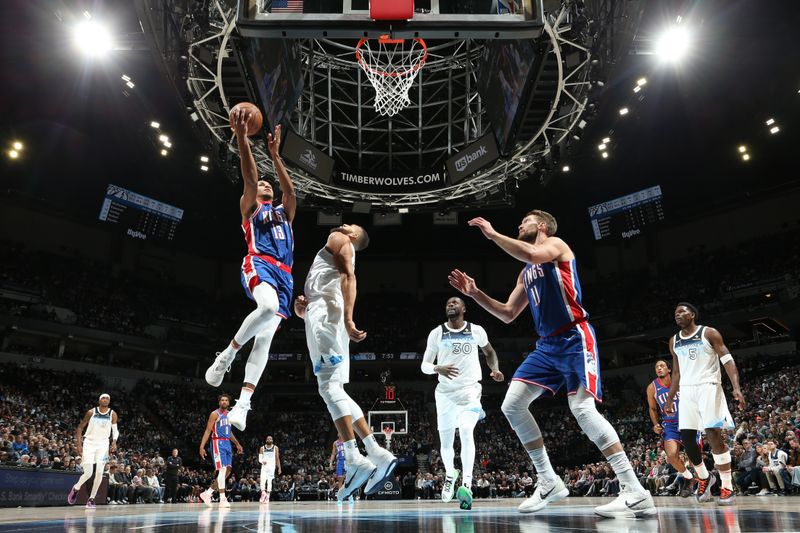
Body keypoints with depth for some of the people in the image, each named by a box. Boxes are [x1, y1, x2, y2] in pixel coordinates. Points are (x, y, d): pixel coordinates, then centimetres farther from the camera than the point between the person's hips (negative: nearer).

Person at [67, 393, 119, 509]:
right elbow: (80, 427, 2)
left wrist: (114, 441, -16)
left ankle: (91, 499, 5)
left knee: (99, 472, -7)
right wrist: (79, 444, -5)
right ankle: (75, 489, 24)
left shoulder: (112, 414, -1)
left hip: (103, 444, 2)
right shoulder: (91, 412, -5)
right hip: (89, 443, -2)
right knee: (88, 473, -8)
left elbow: (115, 430, 3)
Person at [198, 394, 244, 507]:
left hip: (227, 443, 8)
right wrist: (202, 446, -19)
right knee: (222, 470, -14)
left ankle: (208, 493, 16)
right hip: (218, 443, -8)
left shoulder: (229, 415, 15)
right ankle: (222, 499, -12)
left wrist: (237, 444, 21)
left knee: (228, 471, 6)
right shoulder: (215, 414, -7)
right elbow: (208, 431, -11)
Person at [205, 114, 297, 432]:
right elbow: (250, 179, 3)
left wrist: (274, 154, 6)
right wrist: (242, 139, -9)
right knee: (269, 307, -37)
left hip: (284, 275, 5)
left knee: (264, 338, -7)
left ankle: (243, 404, -10)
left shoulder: (284, 212, 32)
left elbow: (291, 191, 12)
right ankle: (226, 355, -16)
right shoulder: (250, 207, 21)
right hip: (259, 264, -5)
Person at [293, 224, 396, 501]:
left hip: (326, 315, -9)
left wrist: (348, 319, -24)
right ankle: (377, 455, -1)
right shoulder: (334, 253, 36)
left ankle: (354, 460, -23)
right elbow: (310, 305, 32)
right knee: (334, 390, 4)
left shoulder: (338, 239, 10)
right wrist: (301, 306, 7)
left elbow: (349, 276, -10)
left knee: (329, 386, -18)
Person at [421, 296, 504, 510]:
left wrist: (495, 369, -2)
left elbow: (489, 352, 18)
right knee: (446, 441, 8)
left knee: (466, 432, -25)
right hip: (445, 392, 2)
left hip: (470, 390, -1)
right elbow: (424, 365, 0)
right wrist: (438, 369, -22)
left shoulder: (477, 331, 0)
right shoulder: (436, 333, -1)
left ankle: (467, 485, -24)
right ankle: (450, 475, 38)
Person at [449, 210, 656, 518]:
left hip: (574, 339, -8)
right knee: (512, 405, 0)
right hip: (547, 345, 9)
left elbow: (533, 254, -25)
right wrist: (475, 294, 15)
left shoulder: (556, 244, 0)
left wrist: (492, 234, -15)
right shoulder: (526, 273, 23)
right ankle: (548, 483, 9)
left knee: (582, 409, -21)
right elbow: (508, 315, 24)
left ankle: (635, 493, -13)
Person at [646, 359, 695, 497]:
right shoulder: (652, 388, -5)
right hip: (670, 424, 1)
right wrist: (656, 424, -3)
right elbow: (652, 408, 11)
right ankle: (687, 477, 12)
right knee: (672, 455, -17)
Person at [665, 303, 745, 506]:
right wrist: (669, 399, 18)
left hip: (708, 387, -5)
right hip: (686, 391, 5)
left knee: (714, 434, -12)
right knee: (686, 437, 1)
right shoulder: (674, 341, 14)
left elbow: (728, 361, -7)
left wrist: (736, 388, -21)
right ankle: (704, 477, 22)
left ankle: (727, 487, -5)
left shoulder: (709, 333, -1)